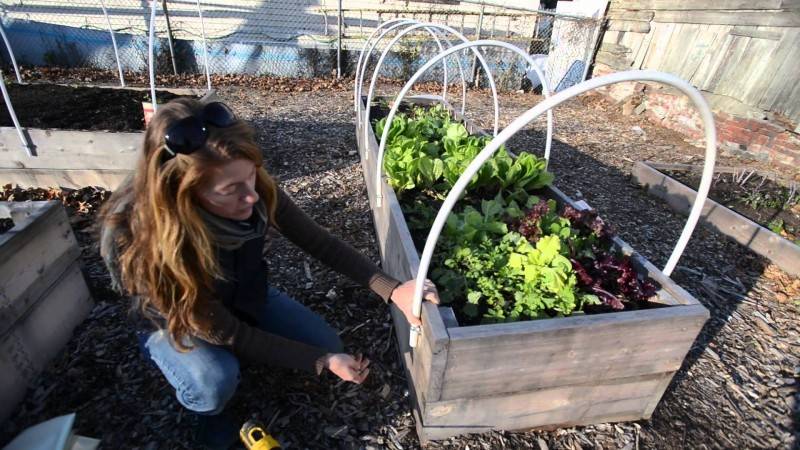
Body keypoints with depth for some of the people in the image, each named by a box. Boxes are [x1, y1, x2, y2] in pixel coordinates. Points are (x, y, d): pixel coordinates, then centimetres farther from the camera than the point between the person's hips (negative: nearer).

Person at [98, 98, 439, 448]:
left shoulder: (257, 190, -29)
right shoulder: (133, 237, -38)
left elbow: (319, 242, -18)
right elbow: (225, 332, -30)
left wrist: (390, 288, -30)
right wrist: (321, 362, -28)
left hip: (246, 299, 4)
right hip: (176, 324, -3)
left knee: (328, 344, -7)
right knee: (215, 385, -32)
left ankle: (235, 360, 16)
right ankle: (206, 409, 6)